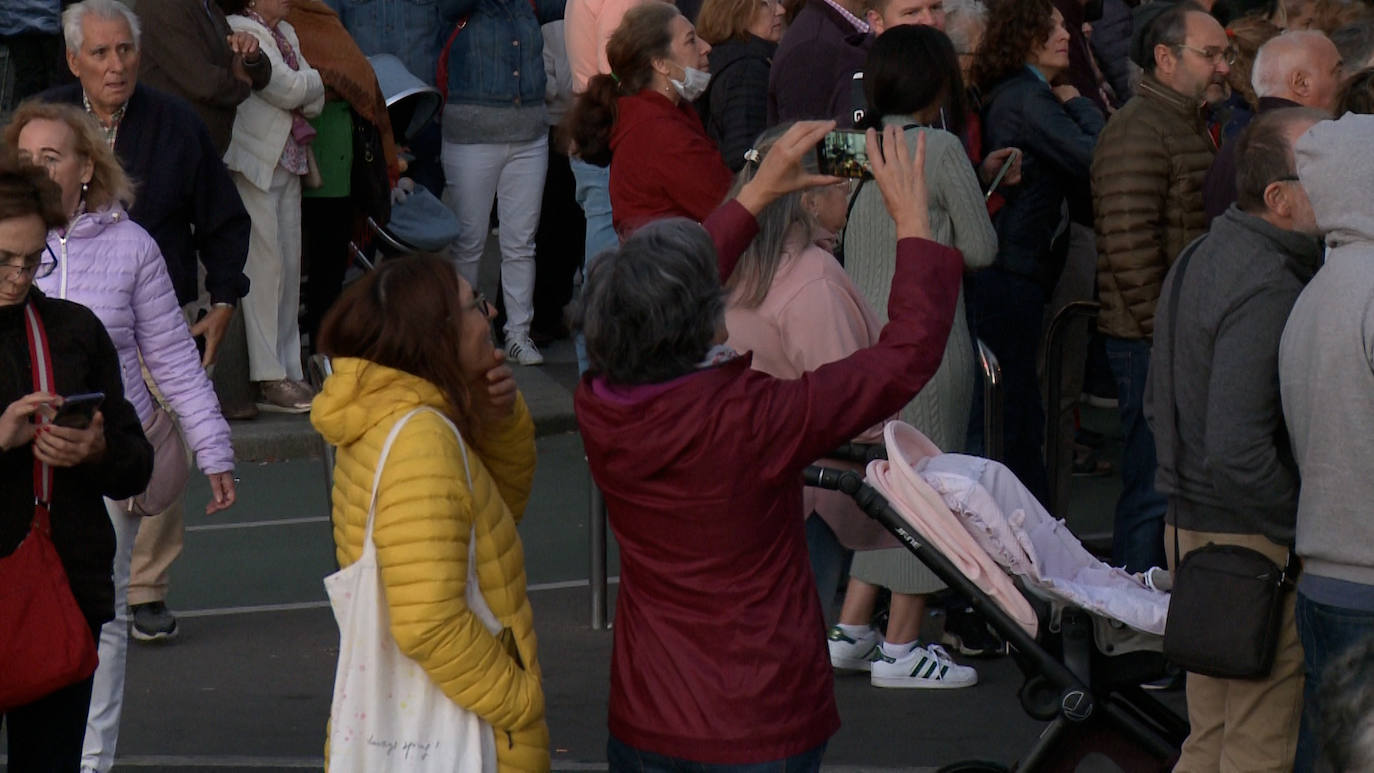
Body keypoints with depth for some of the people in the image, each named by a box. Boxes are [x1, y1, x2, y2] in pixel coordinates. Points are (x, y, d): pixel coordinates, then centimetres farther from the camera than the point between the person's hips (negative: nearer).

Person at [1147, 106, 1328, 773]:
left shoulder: (1201, 258, 12)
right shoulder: (1267, 289, -21)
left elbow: (1157, 405, 21)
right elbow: (1239, 452, -26)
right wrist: (1311, 535, -17)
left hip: (1189, 519, 10)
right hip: (1255, 542, -10)